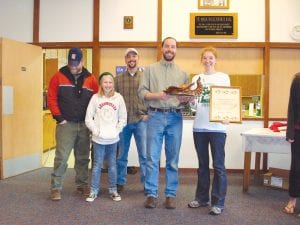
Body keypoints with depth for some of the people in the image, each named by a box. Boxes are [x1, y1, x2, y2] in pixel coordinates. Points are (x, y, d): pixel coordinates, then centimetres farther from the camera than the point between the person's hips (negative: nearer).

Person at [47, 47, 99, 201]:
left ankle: (82, 185, 26)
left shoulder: (90, 79, 4)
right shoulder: (59, 76, -1)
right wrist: (58, 117, -7)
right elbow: (51, 98, -2)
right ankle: (56, 188, 5)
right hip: (66, 124, -3)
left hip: (84, 125, 3)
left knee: (83, 158, 12)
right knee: (61, 157, -5)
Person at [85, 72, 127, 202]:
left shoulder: (118, 98, 0)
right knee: (97, 165, 5)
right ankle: (93, 191, 17)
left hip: (113, 139, 1)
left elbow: (123, 118, 4)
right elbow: (88, 118, 0)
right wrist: (95, 130, -8)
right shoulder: (95, 98, -2)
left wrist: (117, 130, -7)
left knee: (112, 165, 10)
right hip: (98, 138, -1)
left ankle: (113, 190, 23)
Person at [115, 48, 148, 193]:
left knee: (144, 154, 1)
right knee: (121, 154, 11)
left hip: (141, 120, -1)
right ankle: (120, 182, 23)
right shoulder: (118, 79, 7)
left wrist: (148, 114, -6)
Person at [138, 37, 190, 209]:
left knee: (173, 159, 5)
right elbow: (141, 92, 0)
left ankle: (171, 195, 14)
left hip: (175, 117, 2)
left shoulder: (182, 73, 13)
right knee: (152, 158, 0)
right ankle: (151, 194, 10)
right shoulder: (150, 69, 8)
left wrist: (185, 99, -12)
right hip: (155, 116, -1)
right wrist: (156, 95, -17)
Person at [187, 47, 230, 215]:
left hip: (217, 126, -3)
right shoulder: (196, 78, 12)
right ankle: (202, 198, 25)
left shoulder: (223, 77, 4)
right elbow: (194, 105, 11)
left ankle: (218, 202, 9)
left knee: (218, 165, -1)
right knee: (203, 164, 13)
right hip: (199, 126, 3)